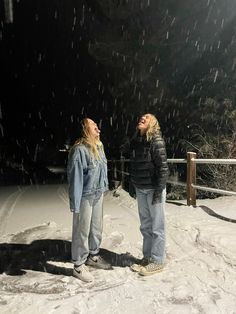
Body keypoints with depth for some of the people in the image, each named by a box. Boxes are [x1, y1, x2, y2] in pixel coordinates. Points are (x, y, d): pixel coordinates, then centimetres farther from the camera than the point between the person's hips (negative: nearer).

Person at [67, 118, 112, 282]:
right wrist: (75, 203, -18)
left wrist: (104, 187, 13)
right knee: (82, 231, 7)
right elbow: (75, 177, -20)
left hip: (98, 195, 8)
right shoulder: (79, 150, -20)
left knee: (97, 228, 20)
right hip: (85, 196, -8)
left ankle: (93, 256, 42)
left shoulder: (99, 146, 5)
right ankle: (78, 265, 26)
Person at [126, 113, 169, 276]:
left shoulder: (157, 141, -12)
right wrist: (132, 186, 15)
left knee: (157, 227, 6)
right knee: (145, 226, 17)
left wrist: (159, 190, -17)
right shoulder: (135, 141, 8)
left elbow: (163, 167, -15)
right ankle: (147, 257, 32)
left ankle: (157, 261, 22)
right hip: (140, 189, 7)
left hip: (153, 188, -6)